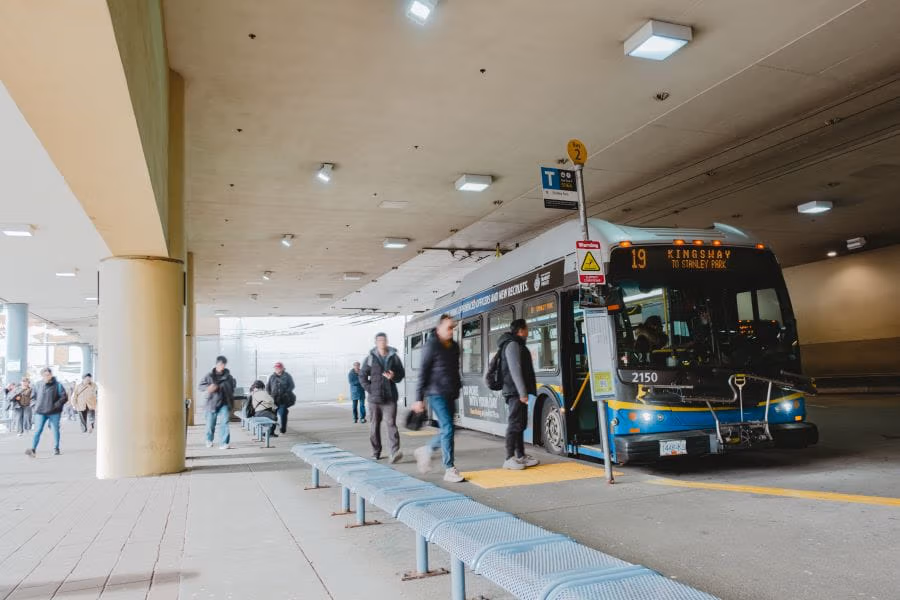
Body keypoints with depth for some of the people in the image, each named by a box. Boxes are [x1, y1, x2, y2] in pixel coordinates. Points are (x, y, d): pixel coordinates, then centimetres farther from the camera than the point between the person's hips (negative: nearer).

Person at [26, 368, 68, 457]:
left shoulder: (58, 385, -6)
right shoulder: (39, 385, 6)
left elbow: (64, 397, -8)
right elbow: (35, 396, 25)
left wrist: (55, 405, -16)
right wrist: (37, 405, 13)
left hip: (54, 413, -3)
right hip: (41, 413, 3)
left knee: (55, 430, 6)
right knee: (37, 430, -6)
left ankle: (56, 449, 17)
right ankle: (33, 450, -9)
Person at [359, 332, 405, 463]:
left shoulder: (394, 357, 6)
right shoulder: (370, 358, 5)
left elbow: (401, 373, 10)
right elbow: (362, 375, 7)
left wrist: (394, 377, -13)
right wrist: (369, 389, -4)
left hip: (390, 398, -1)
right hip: (374, 398, 1)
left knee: (391, 423, -13)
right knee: (374, 425, 9)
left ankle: (395, 452, -19)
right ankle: (376, 453, 23)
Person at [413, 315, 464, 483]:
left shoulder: (454, 346, 13)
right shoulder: (432, 345, -7)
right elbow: (423, 372, -9)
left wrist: (457, 389, 17)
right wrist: (419, 398, -11)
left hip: (450, 395, 7)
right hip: (436, 394, -7)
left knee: (447, 430, 8)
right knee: (447, 429, -10)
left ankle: (425, 450, 31)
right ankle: (449, 470, -3)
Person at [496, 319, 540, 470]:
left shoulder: (518, 345, 20)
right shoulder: (512, 345, -12)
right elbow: (515, 371, -20)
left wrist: (525, 392, 18)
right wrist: (523, 392, -24)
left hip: (519, 393, 10)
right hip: (516, 392, -10)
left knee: (521, 424, 13)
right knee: (514, 424, -9)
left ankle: (521, 456, 19)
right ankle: (510, 459, -7)